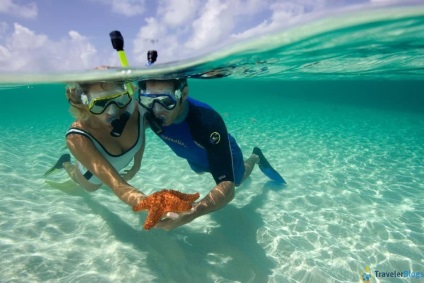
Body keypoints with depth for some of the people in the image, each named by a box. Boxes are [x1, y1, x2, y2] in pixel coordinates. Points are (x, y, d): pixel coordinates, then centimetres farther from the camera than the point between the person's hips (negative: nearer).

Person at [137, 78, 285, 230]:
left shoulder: (207, 122, -48)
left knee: (236, 181, 28)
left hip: (223, 151, -4)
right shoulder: (150, 112, -33)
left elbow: (227, 188, -52)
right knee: (199, 171, 38)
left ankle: (255, 157, 54)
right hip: (195, 157, 4)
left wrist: (188, 214, -66)